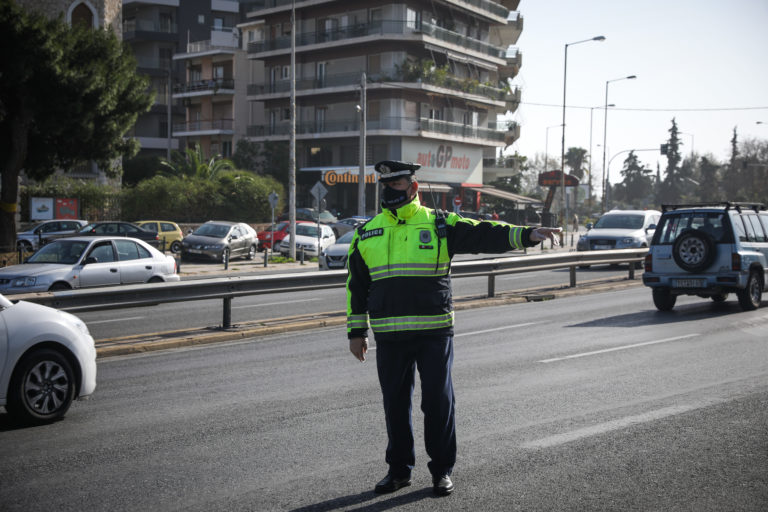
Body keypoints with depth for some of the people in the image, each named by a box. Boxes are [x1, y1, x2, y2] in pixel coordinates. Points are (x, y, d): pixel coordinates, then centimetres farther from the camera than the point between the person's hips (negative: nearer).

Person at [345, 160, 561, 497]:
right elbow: (356, 286, 14)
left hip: (434, 333, -2)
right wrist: (356, 332, 11)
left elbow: (485, 235, -6)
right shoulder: (366, 234, 10)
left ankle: (442, 469, 17)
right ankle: (399, 469, 24)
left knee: (438, 402, 2)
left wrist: (527, 234, -20)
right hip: (389, 337, 3)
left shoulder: (440, 225, 1)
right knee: (395, 404, 9)